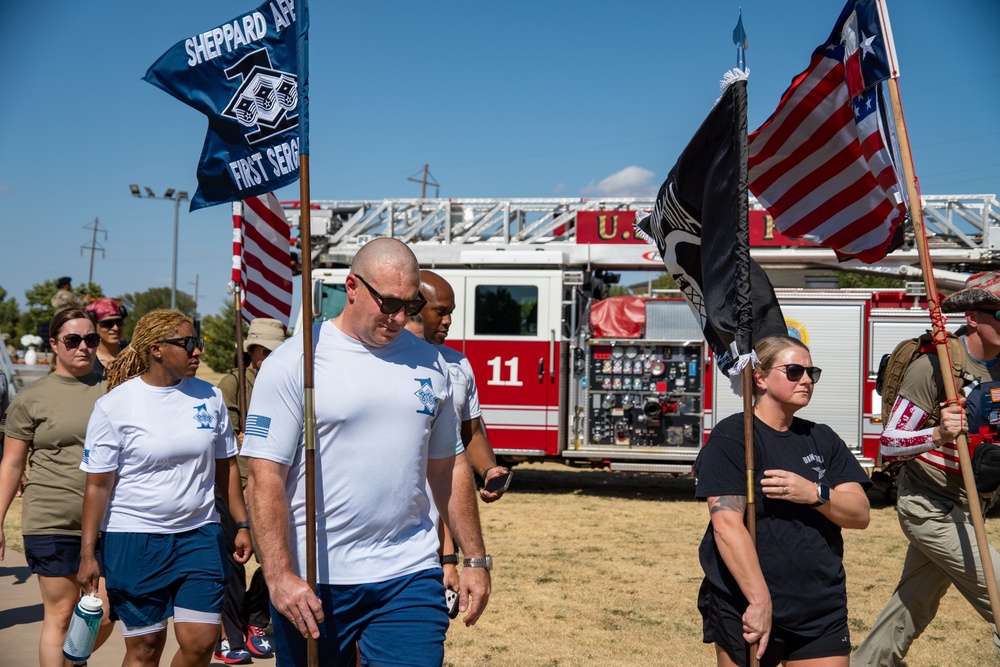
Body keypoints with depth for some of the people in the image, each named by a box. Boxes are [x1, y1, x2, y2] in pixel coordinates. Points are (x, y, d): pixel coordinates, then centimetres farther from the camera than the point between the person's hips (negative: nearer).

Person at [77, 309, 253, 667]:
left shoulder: (209, 397, 4)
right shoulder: (114, 405, -6)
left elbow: (226, 466, 13)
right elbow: (98, 485, -5)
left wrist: (242, 524, 10)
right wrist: (87, 554, -6)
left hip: (199, 535, 3)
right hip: (134, 540, -3)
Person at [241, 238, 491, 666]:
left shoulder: (429, 364, 9)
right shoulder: (292, 363, -6)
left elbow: (448, 467, 15)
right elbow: (264, 477, -10)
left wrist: (475, 559, 12)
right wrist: (280, 575, -19)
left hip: (410, 576, 3)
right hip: (314, 579, -3)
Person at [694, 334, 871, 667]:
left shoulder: (823, 439, 11)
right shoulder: (731, 437, -8)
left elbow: (860, 514, 4)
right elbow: (727, 523, -18)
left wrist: (814, 493, -16)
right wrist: (760, 601, -23)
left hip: (822, 610, 5)